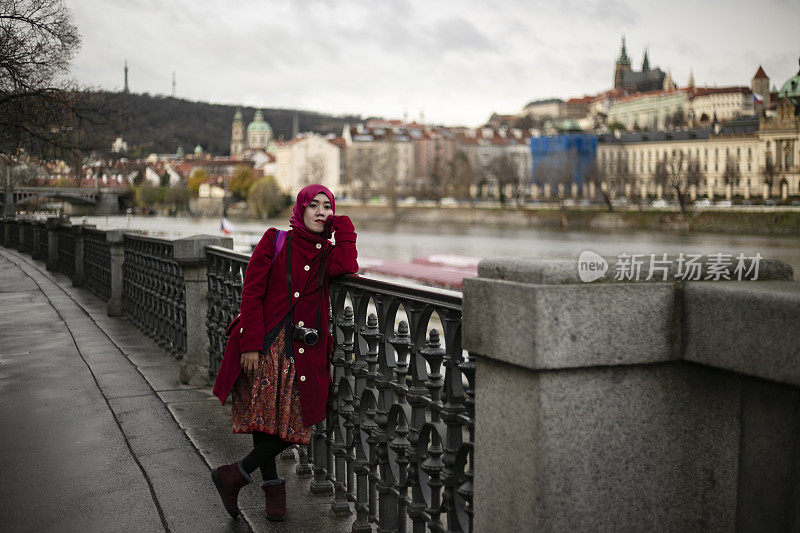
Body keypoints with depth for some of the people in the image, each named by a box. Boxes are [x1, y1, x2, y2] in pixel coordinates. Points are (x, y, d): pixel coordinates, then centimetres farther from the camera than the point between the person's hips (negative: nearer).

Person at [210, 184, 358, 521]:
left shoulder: (328, 251, 11)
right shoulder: (276, 241, 2)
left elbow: (346, 266, -14)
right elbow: (252, 293, -3)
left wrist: (341, 225, 0)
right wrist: (251, 345, -11)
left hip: (305, 349, 3)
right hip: (267, 343, -2)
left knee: (296, 421, -2)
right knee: (264, 415, -1)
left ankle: (234, 475, 15)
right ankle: (272, 486, 19)